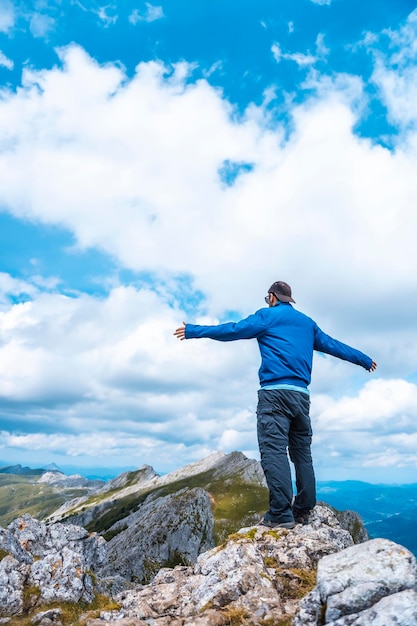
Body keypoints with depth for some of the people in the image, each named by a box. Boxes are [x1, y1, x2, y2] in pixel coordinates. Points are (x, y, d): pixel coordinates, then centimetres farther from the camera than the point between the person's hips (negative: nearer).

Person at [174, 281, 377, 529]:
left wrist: (194, 330, 6)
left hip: (275, 392, -6)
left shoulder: (267, 315, 6)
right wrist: (365, 360, 45)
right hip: (302, 395, 7)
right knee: (302, 452, 11)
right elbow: (333, 345, 31)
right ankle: (303, 511, 13)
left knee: (274, 450, -11)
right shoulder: (307, 322, 24)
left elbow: (234, 330, 0)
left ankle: (281, 514, -17)